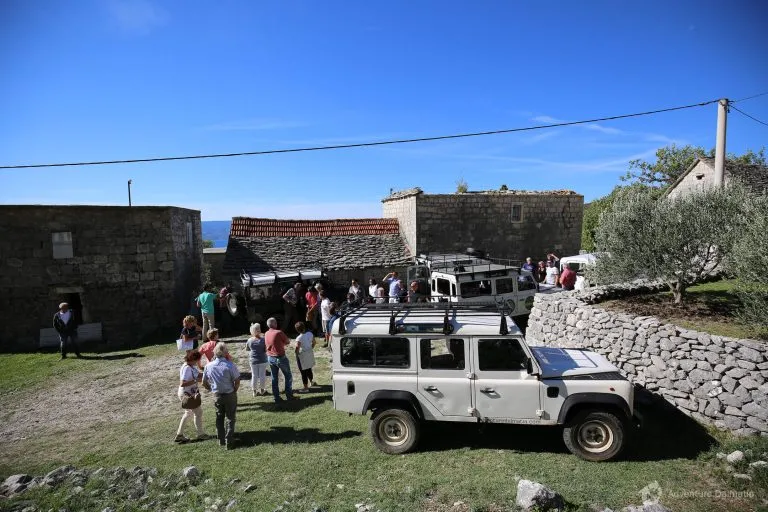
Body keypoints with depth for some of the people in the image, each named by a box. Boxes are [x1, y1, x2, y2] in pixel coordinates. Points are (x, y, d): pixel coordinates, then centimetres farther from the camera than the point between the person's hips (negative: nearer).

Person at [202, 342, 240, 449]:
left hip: (216, 396, 3)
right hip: (230, 395, -3)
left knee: (219, 417, 21)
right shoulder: (230, 365, -21)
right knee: (230, 418, 11)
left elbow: (204, 383, 1)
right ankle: (229, 442, 12)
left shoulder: (208, 366, -8)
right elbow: (237, 381, -18)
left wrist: (212, 389, 15)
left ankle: (221, 440, 31)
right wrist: (234, 391, 0)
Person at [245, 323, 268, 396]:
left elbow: (247, 349, 9)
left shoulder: (249, 340, -7)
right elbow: (266, 350, -10)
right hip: (262, 360, -2)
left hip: (253, 360, 2)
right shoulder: (263, 339, -17)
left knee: (254, 375, 12)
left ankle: (254, 391, 21)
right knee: (262, 375, 11)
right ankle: (262, 390, 24)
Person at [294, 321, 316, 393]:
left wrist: (297, 354, -6)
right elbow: (313, 342, 5)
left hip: (302, 356, -7)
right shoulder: (310, 334, -7)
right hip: (310, 354, 7)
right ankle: (312, 382, 45)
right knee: (309, 369, 27)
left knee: (303, 372, 7)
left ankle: (306, 388, 17)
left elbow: (297, 348, -25)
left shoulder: (299, 338, -26)